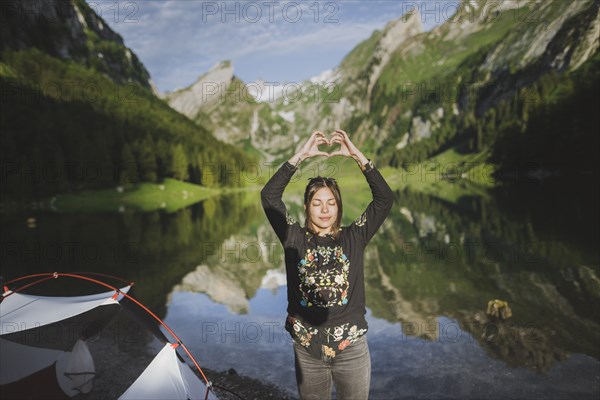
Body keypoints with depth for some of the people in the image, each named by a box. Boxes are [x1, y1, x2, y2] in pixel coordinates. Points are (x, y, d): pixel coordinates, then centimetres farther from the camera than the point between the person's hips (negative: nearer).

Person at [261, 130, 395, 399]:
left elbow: (385, 198, -8)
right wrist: (301, 155, -14)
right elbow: (269, 196, -12)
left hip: (351, 347, 0)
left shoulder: (354, 238, -2)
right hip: (307, 348, 0)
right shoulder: (294, 238, -3)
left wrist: (356, 155, -13)